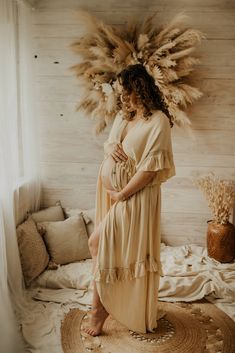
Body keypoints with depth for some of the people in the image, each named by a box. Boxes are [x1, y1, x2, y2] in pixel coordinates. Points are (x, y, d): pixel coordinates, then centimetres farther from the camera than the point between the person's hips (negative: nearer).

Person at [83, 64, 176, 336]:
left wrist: (122, 194, -15)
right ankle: (107, 305, 31)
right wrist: (108, 147, -5)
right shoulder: (123, 116, 10)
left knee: (99, 242, -8)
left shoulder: (158, 121, -14)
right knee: (109, 247, 12)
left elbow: (150, 168, -19)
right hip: (112, 191, 7)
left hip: (135, 196, -7)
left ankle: (100, 307, 11)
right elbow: (108, 143, 20)